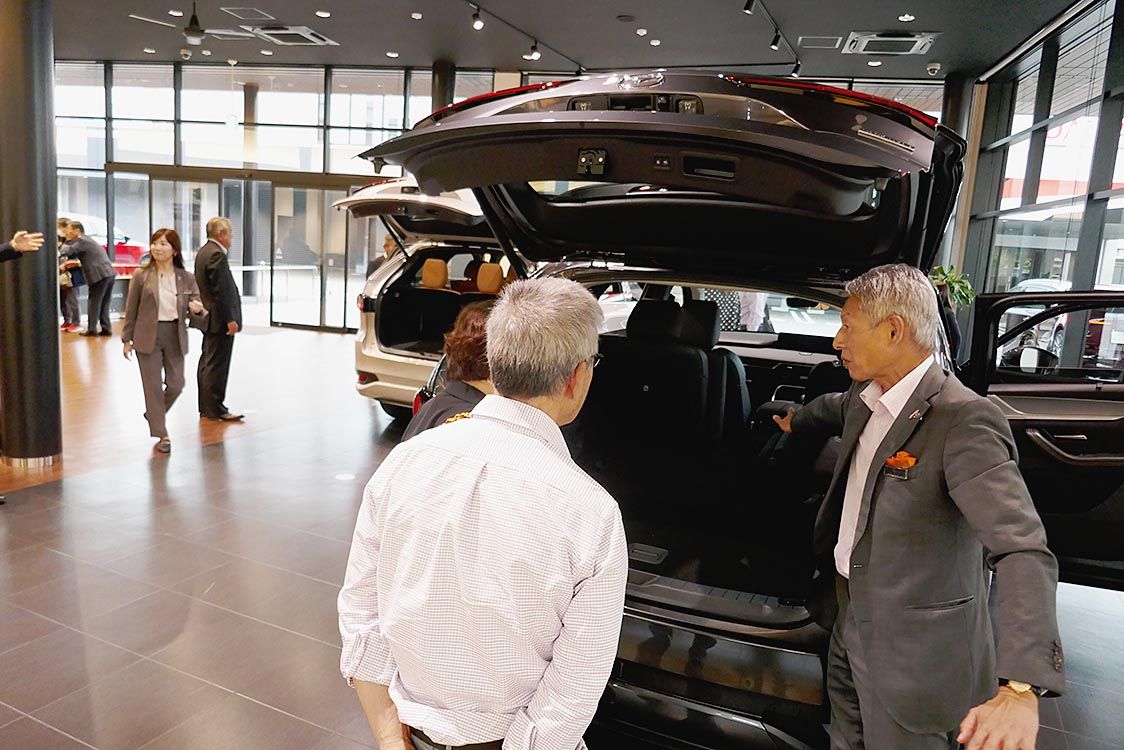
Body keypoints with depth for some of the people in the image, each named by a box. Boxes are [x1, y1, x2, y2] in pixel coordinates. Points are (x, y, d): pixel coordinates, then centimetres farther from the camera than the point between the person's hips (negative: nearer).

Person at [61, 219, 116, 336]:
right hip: (109, 274, 9)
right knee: (103, 304, 13)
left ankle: (91, 329, 3)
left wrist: (67, 241, 6)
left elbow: (66, 252, -12)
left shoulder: (81, 241, -5)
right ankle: (106, 329, 13)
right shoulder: (87, 240, 24)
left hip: (100, 275, -9)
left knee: (94, 303, -1)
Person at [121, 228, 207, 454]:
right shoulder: (141, 275, -3)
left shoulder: (186, 278, 1)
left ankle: (153, 413, 38)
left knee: (176, 385, 7)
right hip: (148, 336, -2)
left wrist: (198, 311, -22)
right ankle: (161, 435, 13)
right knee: (153, 386, 3)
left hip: (175, 337, 2)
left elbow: (196, 316, 2)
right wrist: (127, 339, 3)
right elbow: (131, 310, 2)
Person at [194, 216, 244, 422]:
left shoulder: (203, 252, 14)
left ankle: (206, 407, 24)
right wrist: (230, 319, -20)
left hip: (210, 319, 11)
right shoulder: (217, 255, -18)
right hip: (220, 320, -11)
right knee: (217, 365, -5)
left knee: (207, 363, 15)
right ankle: (215, 409, 1)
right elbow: (221, 291, -23)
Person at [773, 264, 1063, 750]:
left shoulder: (964, 421, -25)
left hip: (915, 650, -7)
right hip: (849, 619, 8)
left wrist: (1020, 688, -41)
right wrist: (795, 421, 48)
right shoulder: (864, 400, 2)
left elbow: (1023, 550, -32)